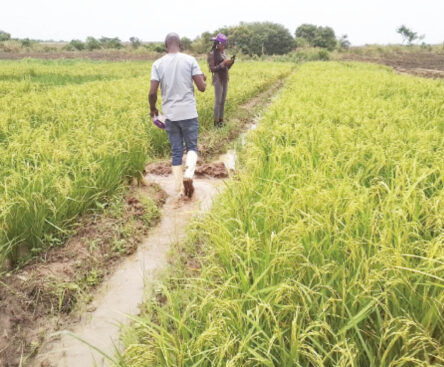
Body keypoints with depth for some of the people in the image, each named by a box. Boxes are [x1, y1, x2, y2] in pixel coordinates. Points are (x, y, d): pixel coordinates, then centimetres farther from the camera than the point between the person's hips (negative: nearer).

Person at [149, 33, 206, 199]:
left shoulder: (158, 64, 0)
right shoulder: (189, 60, -3)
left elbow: (152, 93, -4)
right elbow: (202, 87, -6)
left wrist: (152, 109, 15)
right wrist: (204, 80, 18)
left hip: (170, 115, 2)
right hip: (188, 114, -2)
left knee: (176, 152, 11)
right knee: (191, 147, 13)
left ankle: (179, 189, 10)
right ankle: (188, 173, -15)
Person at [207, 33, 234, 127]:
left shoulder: (223, 53, 12)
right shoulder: (212, 54, -9)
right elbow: (212, 69, -15)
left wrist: (231, 62, -2)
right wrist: (223, 63, -20)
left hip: (225, 80, 7)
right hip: (218, 80, -7)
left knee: (223, 100, 8)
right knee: (218, 101, -6)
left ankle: (221, 119, 15)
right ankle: (216, 121, 0)